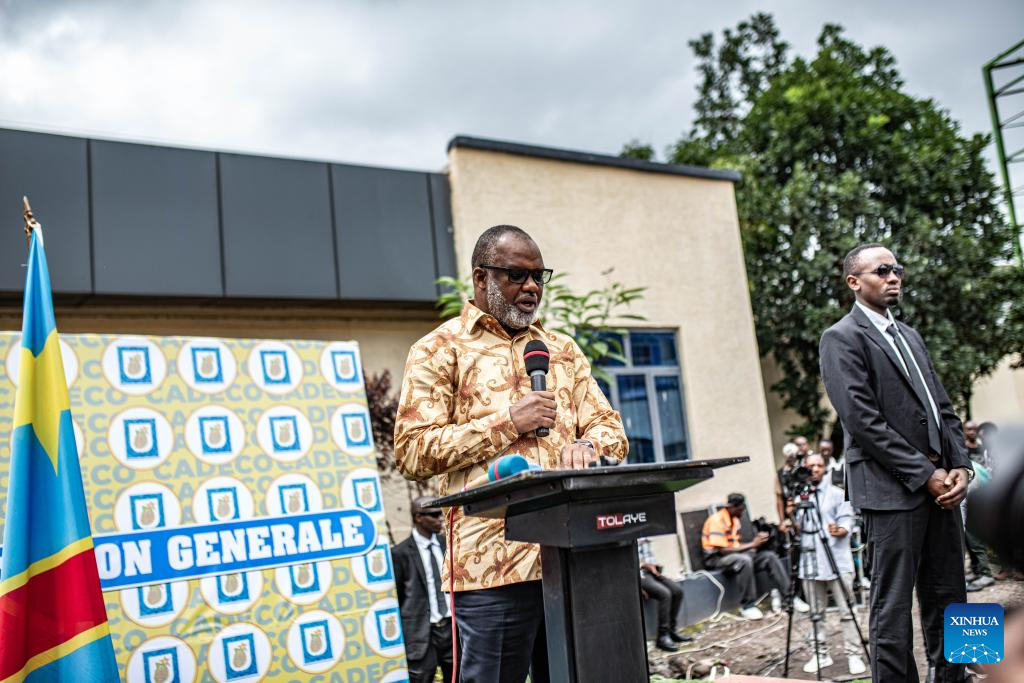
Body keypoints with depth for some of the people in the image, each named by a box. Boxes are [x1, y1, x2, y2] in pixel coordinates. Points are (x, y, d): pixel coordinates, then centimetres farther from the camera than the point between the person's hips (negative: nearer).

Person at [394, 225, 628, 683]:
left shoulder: (562, 350, 20)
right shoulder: (440, 350, 4)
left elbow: (611, 427, 17)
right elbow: (413, 452, -5)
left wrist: (587, 445, -7)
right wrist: (507, 421, -10)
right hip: (493, 560, -4)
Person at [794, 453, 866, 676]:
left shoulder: (838, 494, 2)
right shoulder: (800, 497, 11)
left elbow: (847, 523, -4)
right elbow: (798, 529, 11)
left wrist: (839, 531, -26)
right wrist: (791, 517, -8)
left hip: (837, 562, -3)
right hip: (810, 562, 3)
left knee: (847, 611, -2)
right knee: (816, 612, 9)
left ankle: (853, 655, 5)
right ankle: (820, 654, 17)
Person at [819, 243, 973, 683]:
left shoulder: (909, 335, 20)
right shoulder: (842, 338, -6)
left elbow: (943, 407, 18)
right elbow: (864, 421, -14)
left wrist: (960, 466, 3)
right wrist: (925, 474, -14)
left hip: (939, 486, 8)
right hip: (892, 489, -8)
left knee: (948, 598, 13)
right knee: (893, 606, -1)